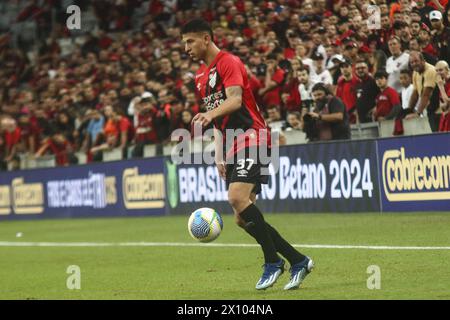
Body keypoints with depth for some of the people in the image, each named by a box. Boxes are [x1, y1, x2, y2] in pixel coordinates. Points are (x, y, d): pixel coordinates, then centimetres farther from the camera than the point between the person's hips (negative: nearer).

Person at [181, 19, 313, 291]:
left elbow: (235, 99, -24)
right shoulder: (201, 77, 20)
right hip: (233, 146, 9)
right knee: (243, 219, 2)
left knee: (238, 197, -27)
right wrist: (219, 155, 20)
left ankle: (273, 261, -16)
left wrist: (209, 114, -41)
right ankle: (298, 261, 9)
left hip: (251, 136, -9)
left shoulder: (229, 62, -7)